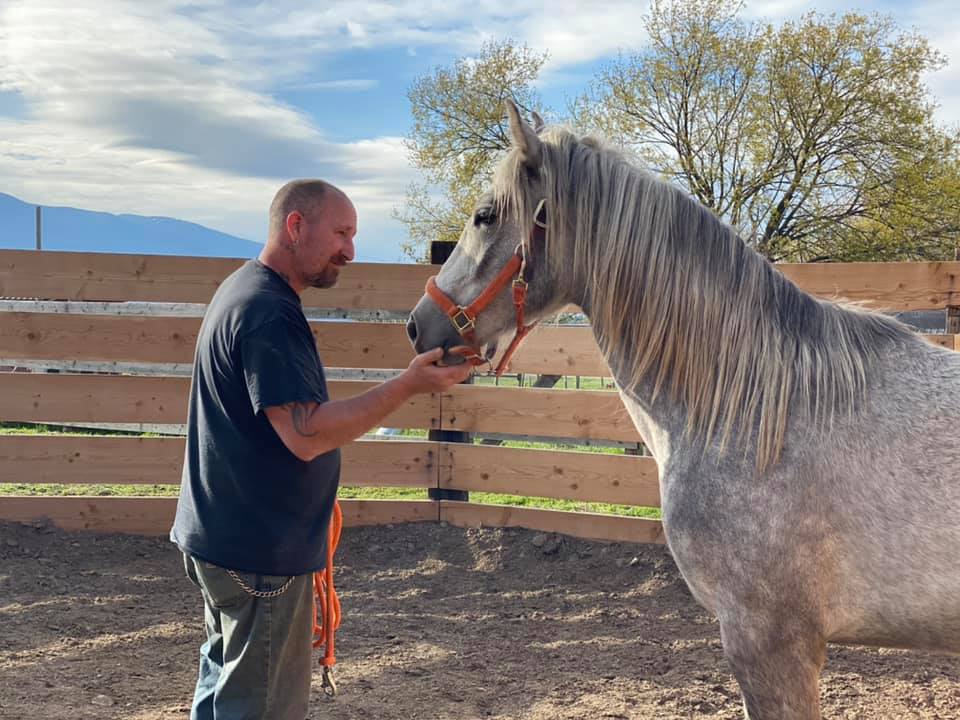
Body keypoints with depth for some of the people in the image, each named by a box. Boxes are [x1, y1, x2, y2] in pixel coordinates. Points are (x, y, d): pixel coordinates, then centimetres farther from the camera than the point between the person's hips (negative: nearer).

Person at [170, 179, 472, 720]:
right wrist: (409, 386, -26)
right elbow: (305, 434, -28)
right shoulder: (269, 313, -22)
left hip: (222, 535, 11)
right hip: (261, 551, -11)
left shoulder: (247, 291, 12)